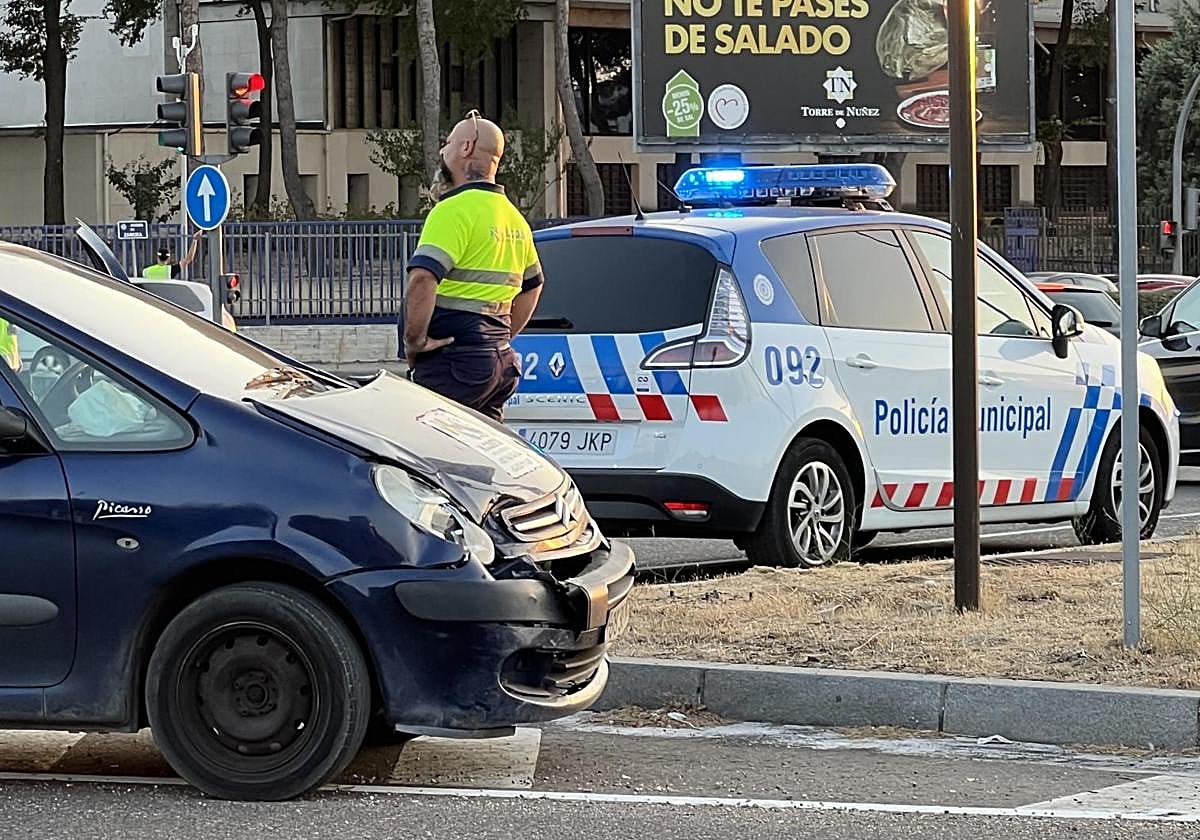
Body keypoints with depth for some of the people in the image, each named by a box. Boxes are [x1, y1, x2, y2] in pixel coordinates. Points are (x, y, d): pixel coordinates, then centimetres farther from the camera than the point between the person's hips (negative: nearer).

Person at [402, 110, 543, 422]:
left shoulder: (454, 210, -12)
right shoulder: (514, 218, 18)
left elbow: (422, 280, -24)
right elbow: (533, 286, 31)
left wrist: (415, 341, -14)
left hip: (454, 361, -9)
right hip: (501, 361, 9)